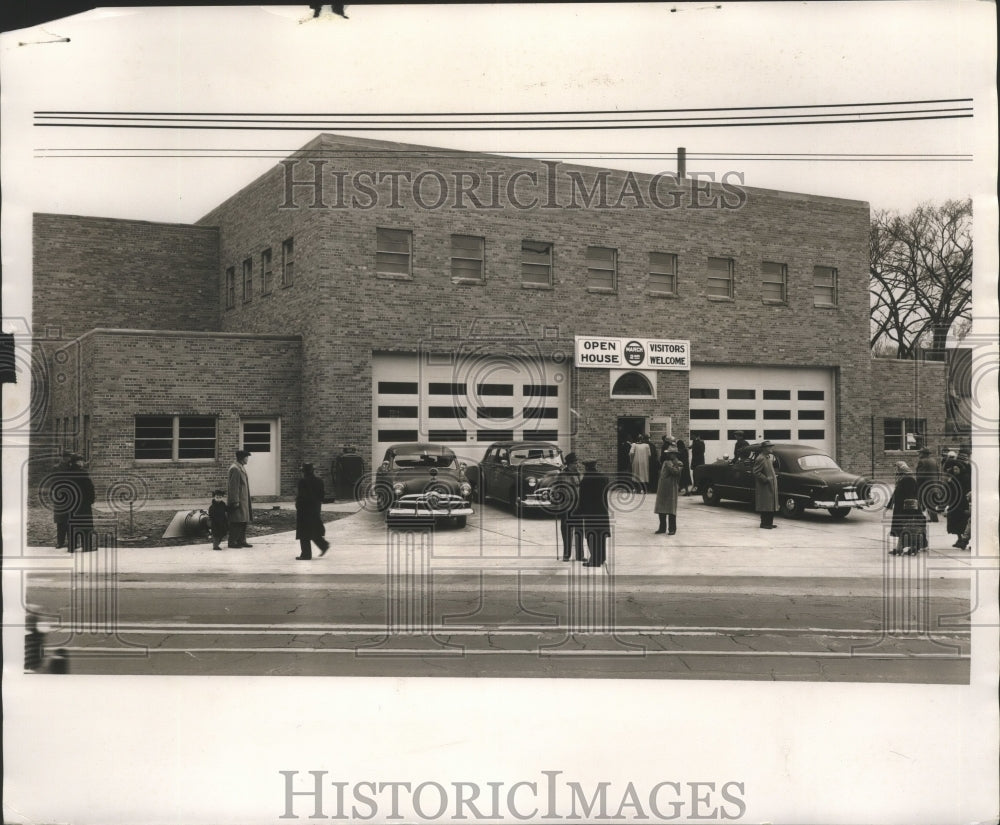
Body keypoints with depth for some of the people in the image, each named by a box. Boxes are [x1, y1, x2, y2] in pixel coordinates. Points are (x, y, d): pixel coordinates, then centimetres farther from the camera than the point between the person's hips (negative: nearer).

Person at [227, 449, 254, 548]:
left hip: (243, 500, 10)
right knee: (236, 521, -6)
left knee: (243, 521, 12)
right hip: (238, 499, -10)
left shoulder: (241, 468, 15)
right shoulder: (235, 469, -16)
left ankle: (241, 541, 17)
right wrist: (235, 501, -21)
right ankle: (232, 542, -2)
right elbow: (233, 486, -20)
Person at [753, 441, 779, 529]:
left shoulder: (768, 457, 13)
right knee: (765, 506, -4)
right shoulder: (760, 459, -18)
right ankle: (764, 524, 2)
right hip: (764, 487, -10)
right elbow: (756, 472, -21)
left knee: (771, 506, 13)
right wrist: (766, 479, -22)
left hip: (770, 486, 10)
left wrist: (774, 475, 11)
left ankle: (769, 522, 21)